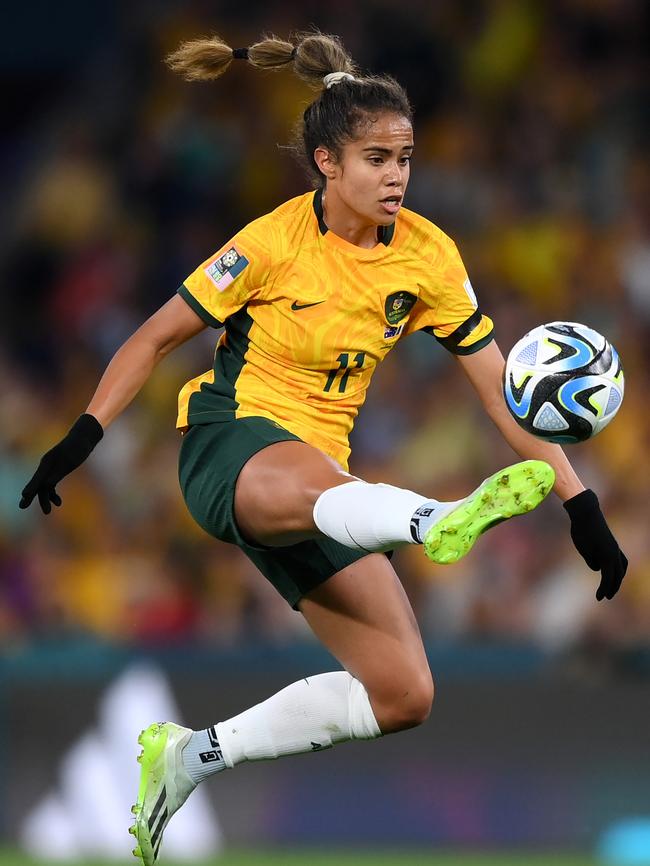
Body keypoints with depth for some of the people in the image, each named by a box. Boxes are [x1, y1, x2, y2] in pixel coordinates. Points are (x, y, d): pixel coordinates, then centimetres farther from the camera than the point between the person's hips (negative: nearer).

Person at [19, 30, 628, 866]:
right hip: (231, 443, -6)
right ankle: (443, 523, -77)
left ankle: (194, 755, 5)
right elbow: (158, 336, -2)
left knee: (404, 695, -5)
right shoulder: (274, 241, -12)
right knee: (317, 486, -44)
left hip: (320, 472, 6)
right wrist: (82, 436, -10)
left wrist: (578, 501, -6)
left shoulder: (428, 255, -1)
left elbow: (502, 390, 1)